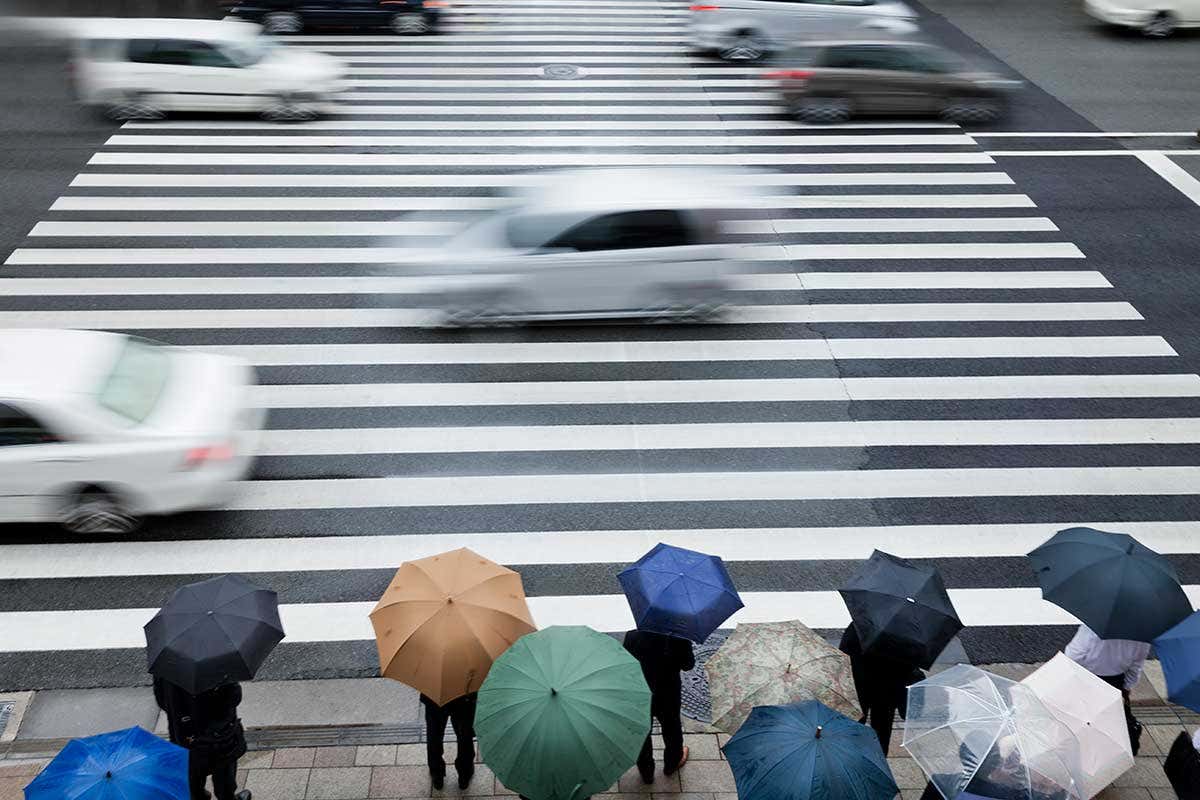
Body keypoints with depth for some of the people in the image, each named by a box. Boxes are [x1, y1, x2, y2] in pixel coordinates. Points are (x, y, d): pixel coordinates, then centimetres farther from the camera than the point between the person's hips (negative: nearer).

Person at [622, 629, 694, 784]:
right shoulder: (679, 638, -30)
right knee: (671, 729, 30)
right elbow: (688, 665, -15)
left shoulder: (633, 636, -27)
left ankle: (646, 772, 46)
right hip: (668, 695, 0)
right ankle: (672, 763, 54)